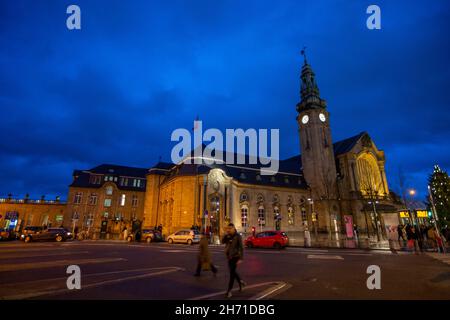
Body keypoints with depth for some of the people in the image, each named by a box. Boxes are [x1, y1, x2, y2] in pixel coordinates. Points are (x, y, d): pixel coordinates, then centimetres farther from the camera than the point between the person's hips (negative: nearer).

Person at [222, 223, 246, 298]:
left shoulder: (238, 236, -13)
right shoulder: (228, 236, 4)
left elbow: (241, 248, -15)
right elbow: (223, 241, -10)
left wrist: (241, 258, -21)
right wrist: (226, 234, -22)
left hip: (235, 257, -6)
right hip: (229, 257, 6)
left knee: (232, 273, -5)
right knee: (233, 272, 17)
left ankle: (229, 291, 5)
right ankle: (241, 282, 40)